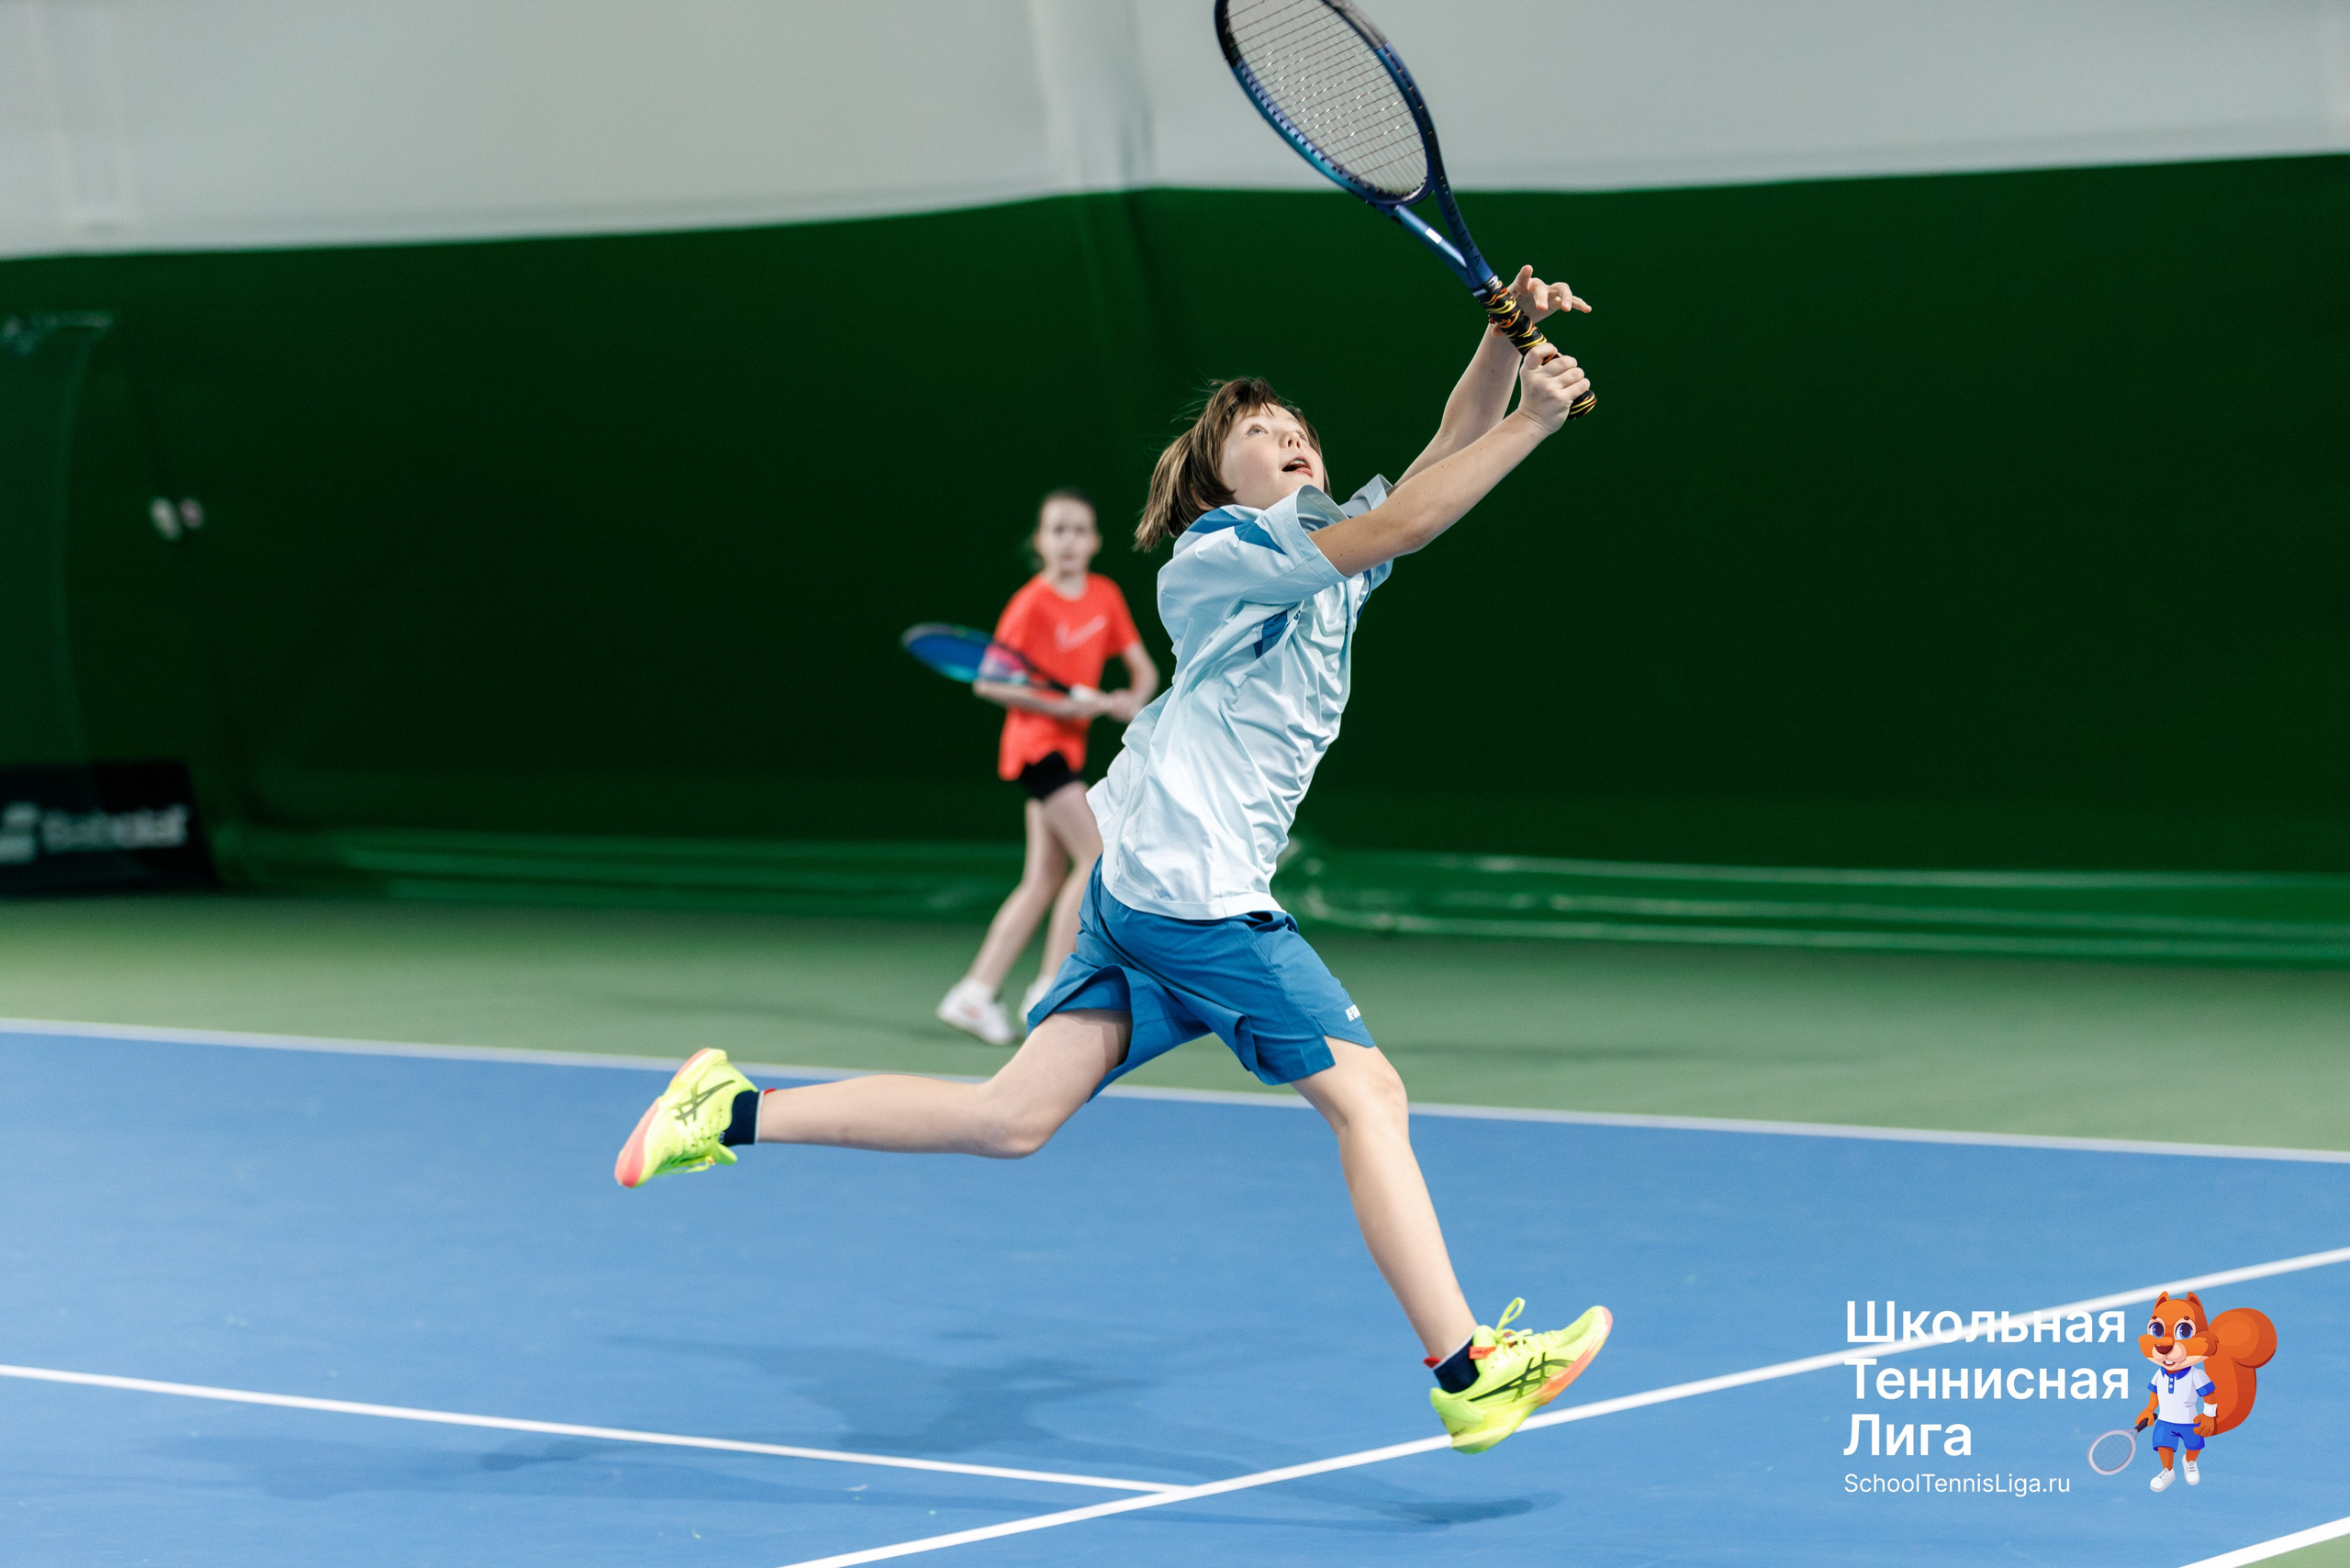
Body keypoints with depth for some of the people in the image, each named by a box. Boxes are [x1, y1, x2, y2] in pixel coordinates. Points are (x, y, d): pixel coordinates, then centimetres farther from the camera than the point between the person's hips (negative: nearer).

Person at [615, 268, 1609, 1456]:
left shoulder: (1330, 544, 17)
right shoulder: (1217, 554, -8)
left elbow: (1448, 449, 13)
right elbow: (1394, 529, -21)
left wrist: (1505, 336, -3)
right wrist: (1530, 424, -19)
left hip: (1140, 882, 9)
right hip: (1196, 890, -9)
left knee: (1015, 1115, 5)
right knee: (1366, 1092, -5)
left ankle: (734, 1114, 6)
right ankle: (1466, 1375, -3)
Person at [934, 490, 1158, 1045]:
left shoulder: (1105, 596, 5)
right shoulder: (1033, 603, -13)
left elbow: (1143, 668, 12)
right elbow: (988, 682, -13)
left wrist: (1134, 701, -10)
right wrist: (1063, 705, -19)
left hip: (1067, 745, 7)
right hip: (1036, 741, -7)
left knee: (1045, 879, 7)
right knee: (1096, 857, -15)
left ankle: (975, 993, 10)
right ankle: (1049, 991, -11)